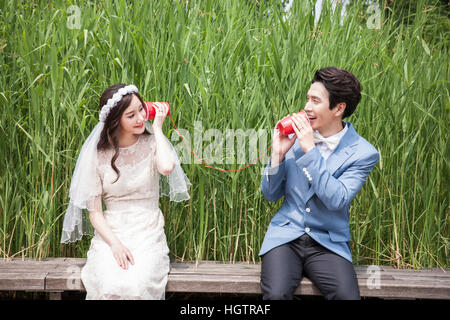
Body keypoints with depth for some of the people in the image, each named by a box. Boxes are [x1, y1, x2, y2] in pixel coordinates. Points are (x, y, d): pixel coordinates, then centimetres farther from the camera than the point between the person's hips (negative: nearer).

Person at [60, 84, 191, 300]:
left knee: (138, 285, -29)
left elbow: (167, 167, -25)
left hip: (148, 234, 0)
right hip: (110, 234, 1)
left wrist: (157, 128, -11)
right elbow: (94, 211, 0)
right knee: (109, 286, -28)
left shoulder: (151, 143, 1)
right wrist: (115, 244, -15)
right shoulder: (98, 154, 1)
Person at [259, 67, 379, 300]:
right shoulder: (296, 136, 4)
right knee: (276, 294, -25)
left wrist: (310, 150, -20)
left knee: (347, 296, -27)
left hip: (328, 243, -1)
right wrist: (278, 154, -10)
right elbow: (271, 195, 7)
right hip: (285, 236, 2)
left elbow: (337, 200, -19)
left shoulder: (363, 153, -5)